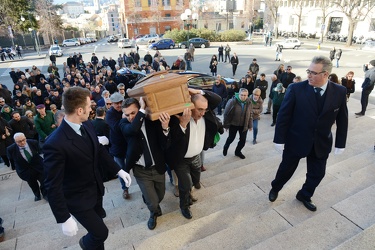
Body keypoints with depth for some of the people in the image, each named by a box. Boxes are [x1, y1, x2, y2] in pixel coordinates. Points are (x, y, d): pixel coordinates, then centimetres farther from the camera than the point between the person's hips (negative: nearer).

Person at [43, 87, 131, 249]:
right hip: (78, 199, -6)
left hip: (96, 189, 7)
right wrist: (64, 219, -22)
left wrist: (118, 170, 3)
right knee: (100, 233, 6)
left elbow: (100, 151, 6)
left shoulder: (87, 126, -9)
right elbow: (53, 185, -25)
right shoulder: (55, 144, -31)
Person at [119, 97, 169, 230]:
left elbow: (164, 146, -16)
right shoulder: (124, 124, -10)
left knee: (160, 196, 19)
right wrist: (143, 109, -30)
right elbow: (132, 129, -36)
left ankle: (154, 210, 56)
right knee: (152, 202, 0)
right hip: (141, 170, -1)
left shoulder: (154, 121, -11)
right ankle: (154, 213, 38)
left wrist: (165, 128, -32)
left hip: (158, 168, 2)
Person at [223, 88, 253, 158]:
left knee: (243, 140, 8)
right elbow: (226, 114, -14)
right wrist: (226, 125, -11)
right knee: (231, 138, 14)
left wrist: (250, 125, 6)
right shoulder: (232, 101, -22)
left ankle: (238, 151, 35)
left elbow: (250, 115, 3)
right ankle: (225, 147, 46)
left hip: (244, 125, 3)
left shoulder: (248, 102, -8)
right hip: (233, 124, -3)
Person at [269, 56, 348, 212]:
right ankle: (275, 188, 44)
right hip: (296, 140, -2)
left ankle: (304, 195, 43)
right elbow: (283, 115, -13)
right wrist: (279, 139, -12)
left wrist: (340, 144, 4)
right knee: (286, 169, 15)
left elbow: (342, 120, 2)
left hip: (321, 143, 3)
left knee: (317, 174, 15)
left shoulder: (340, 92, -8)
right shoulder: (296, 89, -17)